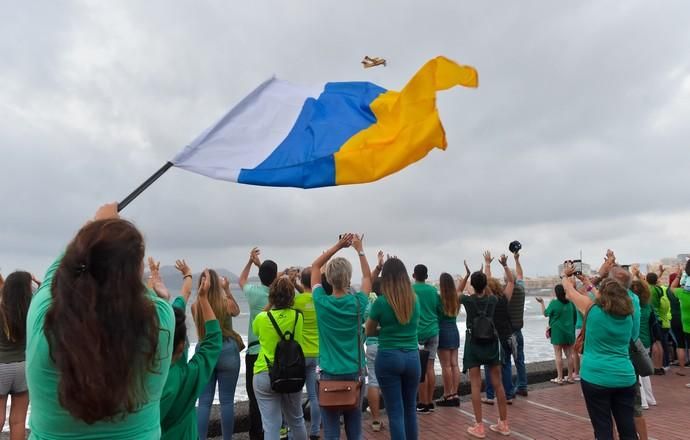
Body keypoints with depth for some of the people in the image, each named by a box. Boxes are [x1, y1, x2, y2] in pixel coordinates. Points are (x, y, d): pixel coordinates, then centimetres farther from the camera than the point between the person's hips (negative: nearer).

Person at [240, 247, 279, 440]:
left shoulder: (254, 293, -9)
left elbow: (241, 280, 15)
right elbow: (273, 279, 19)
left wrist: (250, 261, 20)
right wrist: (260, 264, 23)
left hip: (255, 352, -2)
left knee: (255, 398, 5)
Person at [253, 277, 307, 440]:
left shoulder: (262, 318, -11)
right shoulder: (298, 316, -8)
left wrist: (269, 305, 10)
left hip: (264, 375, -2)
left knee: (271, 425, 3)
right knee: (296, 420, 22)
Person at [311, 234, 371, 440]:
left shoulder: (322, 302, -11)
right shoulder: (358, 302, -9)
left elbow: (315, 266, 4)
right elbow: (367, 277, 12)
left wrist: (337, 246, 2)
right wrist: (359, 249, 13)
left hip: (329, 374, -1)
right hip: (355, 373, 1)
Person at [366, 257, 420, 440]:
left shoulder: (380, 302, -11)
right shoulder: (415, 300, 1)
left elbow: (369, 331, 1)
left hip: (388, 358, -4)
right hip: (412, 358, 4)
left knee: (395, 411, 3)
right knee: (410, 408, 18)